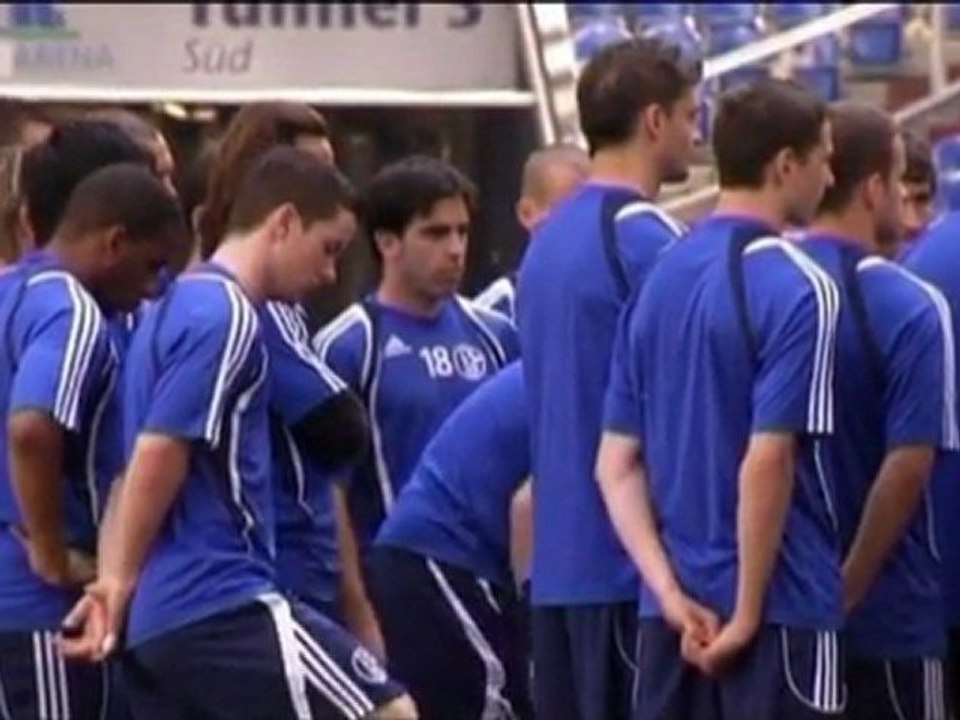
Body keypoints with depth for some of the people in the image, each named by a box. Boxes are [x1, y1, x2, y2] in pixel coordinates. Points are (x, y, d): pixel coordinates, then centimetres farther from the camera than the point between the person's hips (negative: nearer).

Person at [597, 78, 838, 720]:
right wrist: (748, 614, -13)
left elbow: (617, 463, 7)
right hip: (781, 610, -7)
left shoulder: (662, 277, 10)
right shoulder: (796, 287, -12)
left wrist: (671, 593, 0)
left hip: (677, 617, 7)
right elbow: (766, 462, -19)